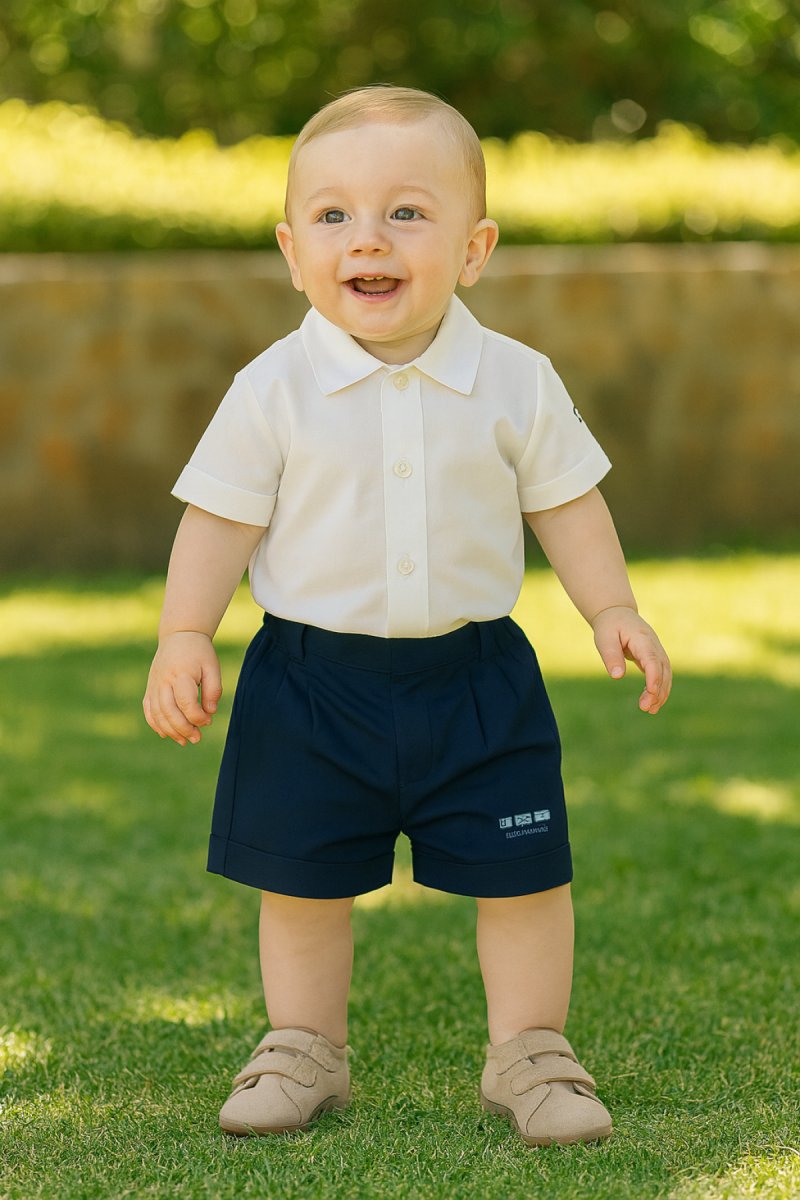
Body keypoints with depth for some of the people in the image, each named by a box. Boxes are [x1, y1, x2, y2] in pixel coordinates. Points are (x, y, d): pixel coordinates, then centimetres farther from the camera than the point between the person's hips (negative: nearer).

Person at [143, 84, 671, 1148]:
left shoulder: (517, 384, -4)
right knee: (304, 879, 8)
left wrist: (613, 610, 1)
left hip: (475, 674, 1)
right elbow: (221, 516, -2)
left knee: (521, 875, 3)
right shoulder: (274, 390, -8)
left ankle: (529, 1050, 19)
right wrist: (184, 639, -9)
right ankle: (305, 1049, 25)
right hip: (312, 679, 0)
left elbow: (566, 502, 7)